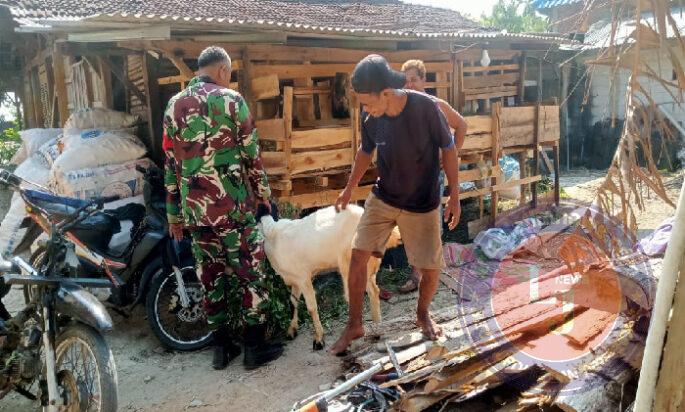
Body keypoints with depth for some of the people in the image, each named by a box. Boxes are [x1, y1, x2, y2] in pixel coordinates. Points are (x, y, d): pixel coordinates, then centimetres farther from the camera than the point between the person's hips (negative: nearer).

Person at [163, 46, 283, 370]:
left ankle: (222, 346, 21)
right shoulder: (231, 100, -4)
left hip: (195, 206, 5)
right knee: (249, 271, 5)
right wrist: (263, 192, 9)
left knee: (210, 276, 12)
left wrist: (173, 213, 16)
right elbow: (251, 153, -4)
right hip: (232, 203, -5)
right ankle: (255, 347, 11)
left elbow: (170, 164, 10)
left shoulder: (174, 105, 10)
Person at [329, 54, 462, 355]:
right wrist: (349, 189, 18)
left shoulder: (424, 107, -22)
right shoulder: (371, 120, -11)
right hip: (382, 198, 3)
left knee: (431, 269, 3)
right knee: (358, 256, -5)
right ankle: (354, 325, 14)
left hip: (422, 206, -2)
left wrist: (454, 196, -9)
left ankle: (422, 313, 35)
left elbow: (448, 148, -10)